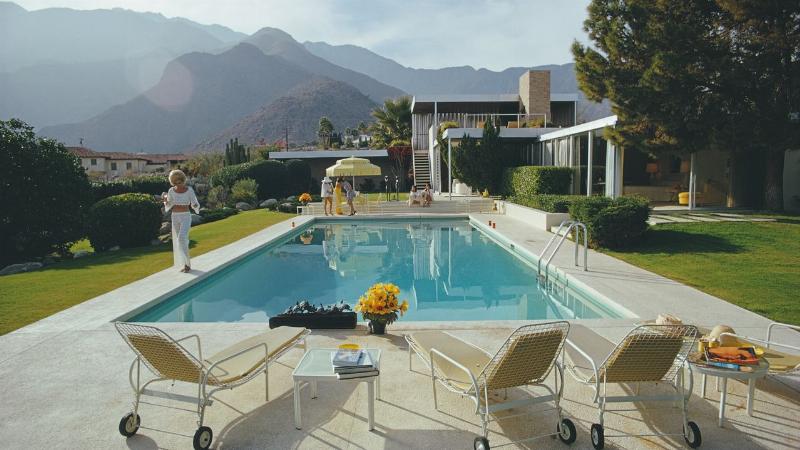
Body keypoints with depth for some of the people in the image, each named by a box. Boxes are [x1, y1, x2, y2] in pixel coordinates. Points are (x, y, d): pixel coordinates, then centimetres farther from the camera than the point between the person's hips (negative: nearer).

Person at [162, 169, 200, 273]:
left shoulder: (190, 190, -7)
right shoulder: (171, 191, 1)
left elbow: (194, 205, -4)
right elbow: (168, 206, 6)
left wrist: (196, 206, -28)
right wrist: (165, 199, -15)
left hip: (186, 217, -4)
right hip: (175, 218, 4)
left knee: (182, 239, -21)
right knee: (180, 241, 6)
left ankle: (186, 264, -9)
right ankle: (187, 265, 19)